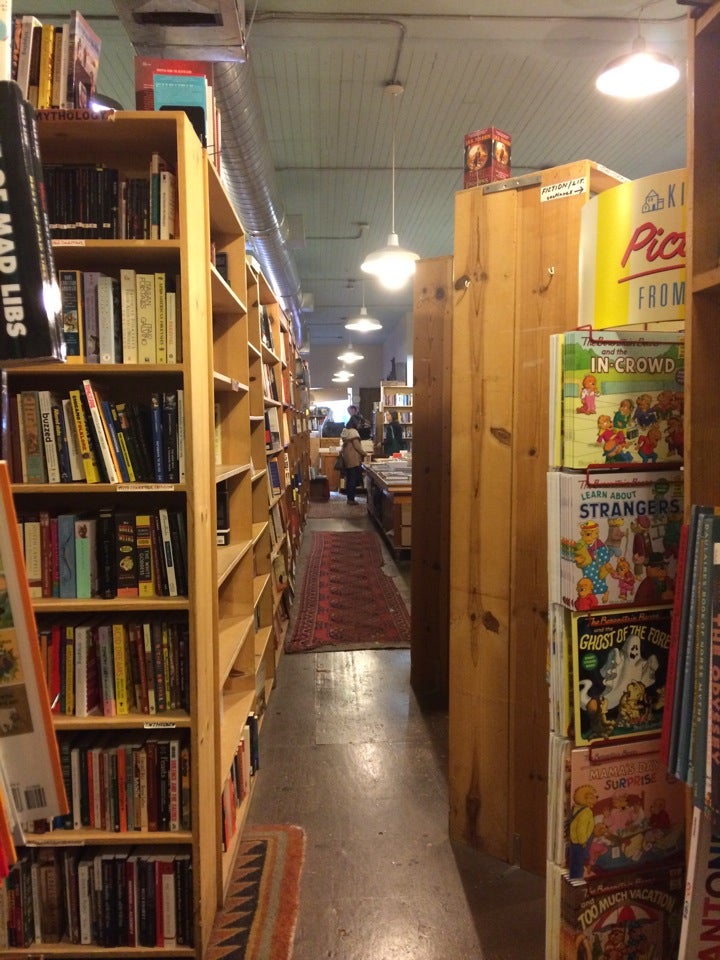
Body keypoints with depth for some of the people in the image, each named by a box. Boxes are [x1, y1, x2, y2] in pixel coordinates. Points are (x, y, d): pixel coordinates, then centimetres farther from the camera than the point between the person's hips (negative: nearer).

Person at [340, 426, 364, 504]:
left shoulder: (345, 433, 10)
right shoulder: (353, 433, -14)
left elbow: (343, 448, 15)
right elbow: (357, 447, -15)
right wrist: (364, 454, -2)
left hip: (346, 460, 8)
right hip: (353, 460, -8)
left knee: (349, 480, 12)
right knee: (353, 480, -4)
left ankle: (349, 498, 16)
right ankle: (351, 499, -3)